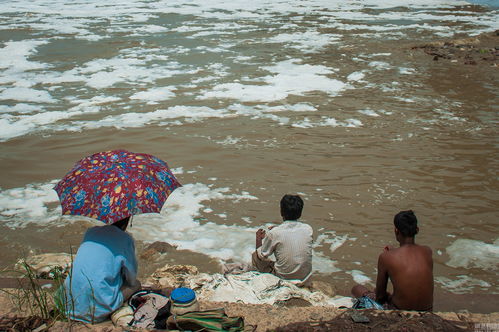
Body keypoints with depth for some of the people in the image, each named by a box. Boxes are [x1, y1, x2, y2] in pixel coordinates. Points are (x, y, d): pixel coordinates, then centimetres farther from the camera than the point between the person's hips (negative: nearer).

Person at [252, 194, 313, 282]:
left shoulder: (274, 233, -18)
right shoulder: (308, 229, -9)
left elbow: (262, 256, -4)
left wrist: (258, 239, 13)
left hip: (283, 277, -4)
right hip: (305, 277, 4)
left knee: (255, 256, 15)